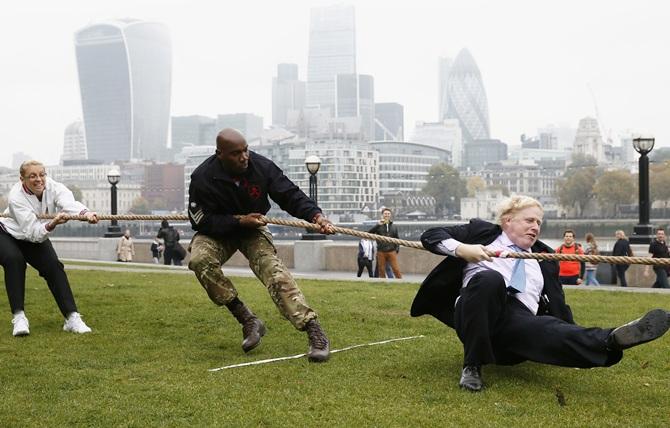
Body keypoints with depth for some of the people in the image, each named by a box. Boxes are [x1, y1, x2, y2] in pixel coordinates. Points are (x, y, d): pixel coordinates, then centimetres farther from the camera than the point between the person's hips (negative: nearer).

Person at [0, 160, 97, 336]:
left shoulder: (53, 187, -25)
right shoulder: (16, 197, -33)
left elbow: (69, 203, -47)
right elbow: (33, 232, -41)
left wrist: (85, 213, -69)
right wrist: (52, 224, -61)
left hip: (36, 238, 4)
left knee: (54, 267, -14)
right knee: (14, 260, -32)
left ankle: (72, 318, -10)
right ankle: (18, 317, -26)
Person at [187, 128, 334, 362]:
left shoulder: (262, 166, -20)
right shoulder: (202, 178, -25)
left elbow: (290, 195, -15)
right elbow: (200, 220, -20)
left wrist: (315, 215, -33)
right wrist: (239, 221, -30)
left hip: (253, 230, 1)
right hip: (216, 232, 0)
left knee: (274, 270, -23)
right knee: (200, 260, -31)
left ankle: (314, 331, -27)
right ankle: (247, 320, -22)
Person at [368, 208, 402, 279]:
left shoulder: (394, 226, 14)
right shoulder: (379, 226, 4)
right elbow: (369, 232, -10)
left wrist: (397, 249, 6)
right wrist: (378, 225, -19)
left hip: (391, 251, 1)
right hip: (381, 252, -1)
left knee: (396, 269, -9)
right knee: (381, 270, 3)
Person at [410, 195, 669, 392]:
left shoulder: (544, 259, 26)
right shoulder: (483, 232, 18)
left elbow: (558, 306, 24)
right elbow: (430, 236, 13)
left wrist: (578, 344, 9)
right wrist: (462, 249, -7)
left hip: (520, 323, 2)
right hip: (477, 317, -2)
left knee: (552, 330, -32)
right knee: (489, 278, -35)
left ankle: (613, 340, -61)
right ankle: (472, 366, -26)